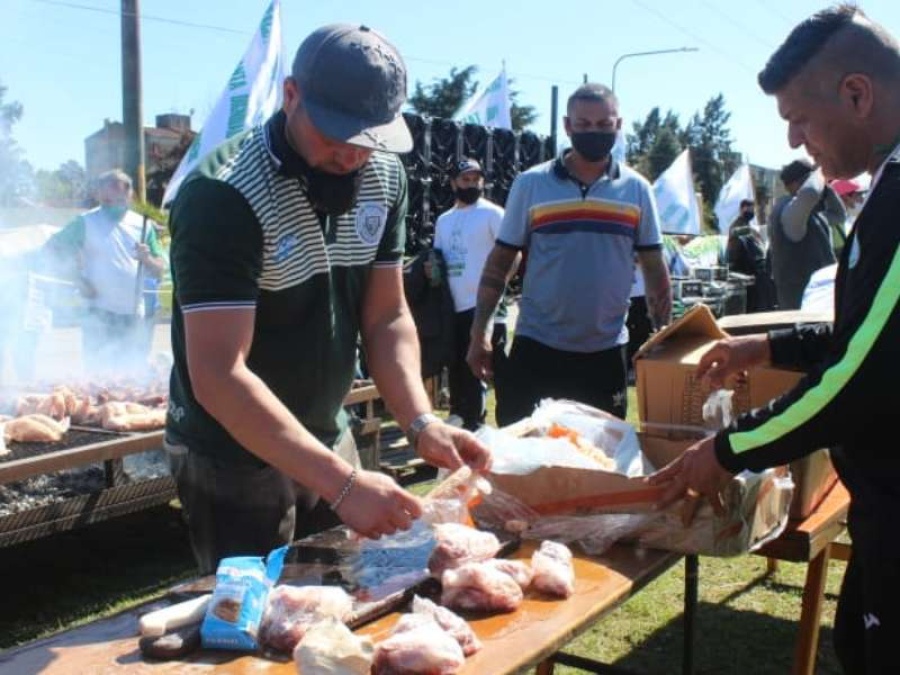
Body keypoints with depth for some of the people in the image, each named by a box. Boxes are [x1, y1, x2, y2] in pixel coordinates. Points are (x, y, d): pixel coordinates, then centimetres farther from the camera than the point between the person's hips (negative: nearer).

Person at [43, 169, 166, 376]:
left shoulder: (143, 225, 9)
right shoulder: (86, 223, 0)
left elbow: (159, 269, 10)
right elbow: (51, 248, 2)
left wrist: (147, 258, -12)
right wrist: (77, 279, -7)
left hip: (133, 314, 3)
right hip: (99, 314, -3)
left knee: (135, 373, 8)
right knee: (98, 373, -4)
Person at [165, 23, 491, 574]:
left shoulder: (384, 177, -6)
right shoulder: (224, 194, -25)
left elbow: (386, 317, -2)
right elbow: (218, 375, -31)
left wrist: (421, 422, -19)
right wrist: (342, 483, -38)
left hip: (328, 439, 6)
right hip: (233, 457, -6)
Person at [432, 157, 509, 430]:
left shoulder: (491, 213, -3)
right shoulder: (443, 220, 16)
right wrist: (431, 267, 0)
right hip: (454, 307, 6)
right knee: (458, 371, 16)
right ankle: (461, 425, 29)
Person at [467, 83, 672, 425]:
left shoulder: (636, 189, 3)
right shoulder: (530, 184, -1)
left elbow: (654, 268, 7)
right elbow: (499, 263, 2)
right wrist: (479, 332, -3)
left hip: (606, 352, 2)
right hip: (536, 346, -1)